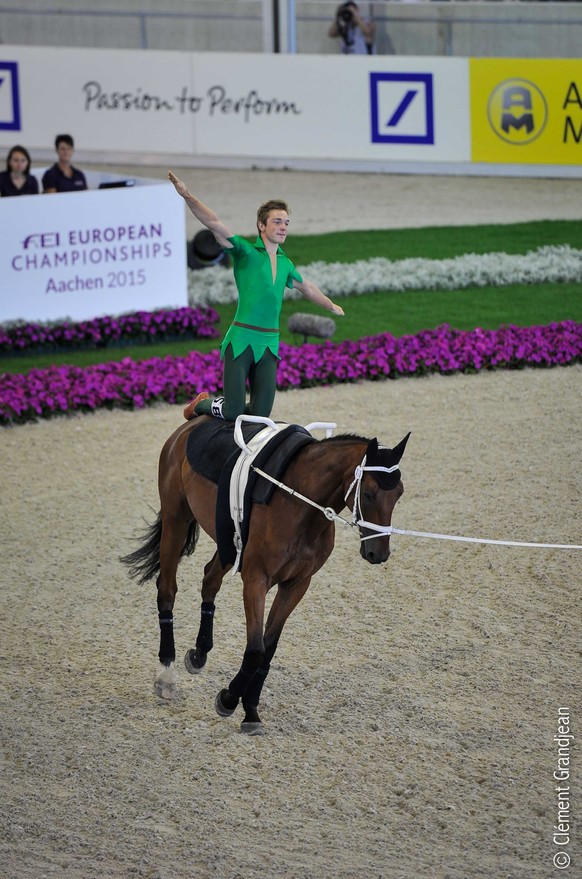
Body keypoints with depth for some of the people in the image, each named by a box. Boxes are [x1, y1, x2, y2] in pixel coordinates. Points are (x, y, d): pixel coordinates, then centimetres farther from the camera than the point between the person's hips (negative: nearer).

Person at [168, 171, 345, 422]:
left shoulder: (285, 263, 16)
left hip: (269, 344, 6)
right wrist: (188, 197, -30)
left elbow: (307, 287, 36)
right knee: (233, 412, -12)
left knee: (260, 415, -1)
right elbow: (214, 224, -16)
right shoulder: (245, 251, -2)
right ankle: (201, 404, 21)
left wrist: (331, 306, 52)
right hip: (241, 341, -6)